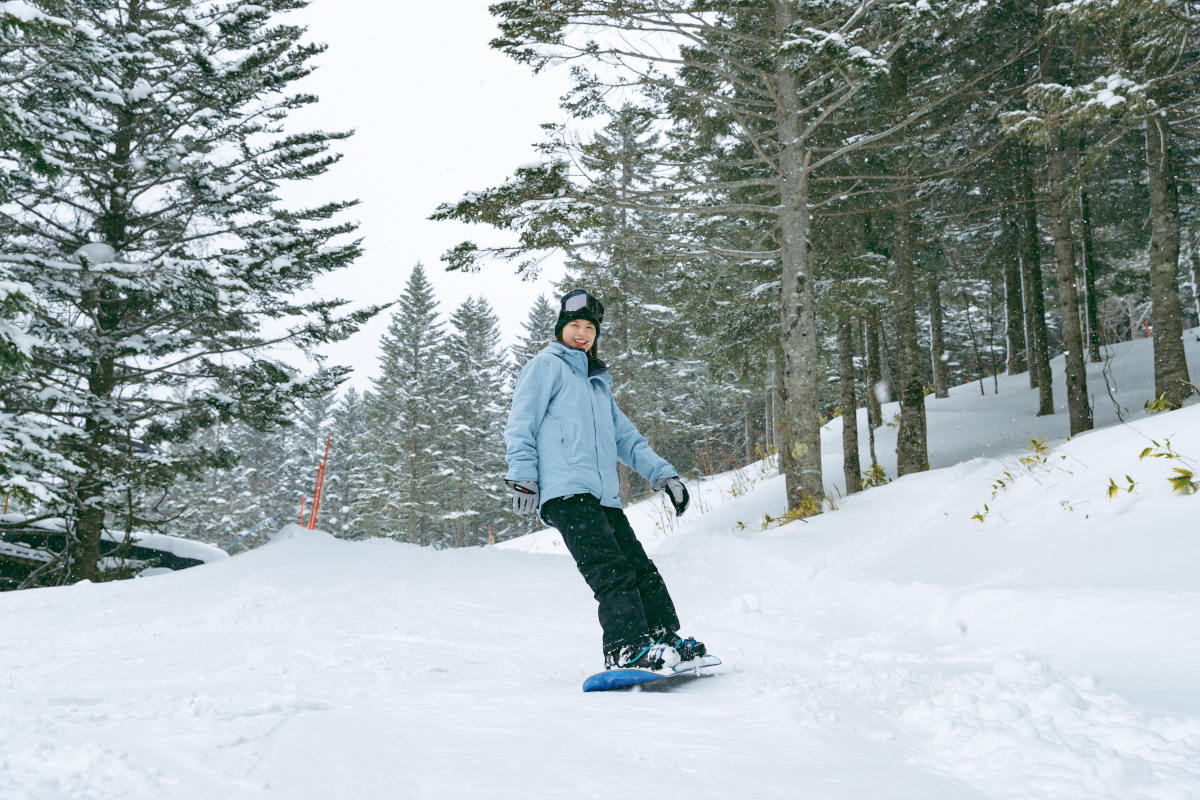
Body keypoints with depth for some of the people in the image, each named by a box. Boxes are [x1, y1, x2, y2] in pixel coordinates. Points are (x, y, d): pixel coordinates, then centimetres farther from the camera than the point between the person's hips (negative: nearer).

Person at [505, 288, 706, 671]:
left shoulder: (598, 383, 31)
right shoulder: (547, 366, 7)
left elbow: (627, 438, 32)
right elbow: (521, 426, -2)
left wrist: (663, 473, 22)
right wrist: (523, 478, -12)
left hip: (603, 496, 8)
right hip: (566, 493, -8)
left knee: (642, 569, 6)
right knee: (611, 569, -21)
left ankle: (666, 638, 13)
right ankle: (627, 648, -28)